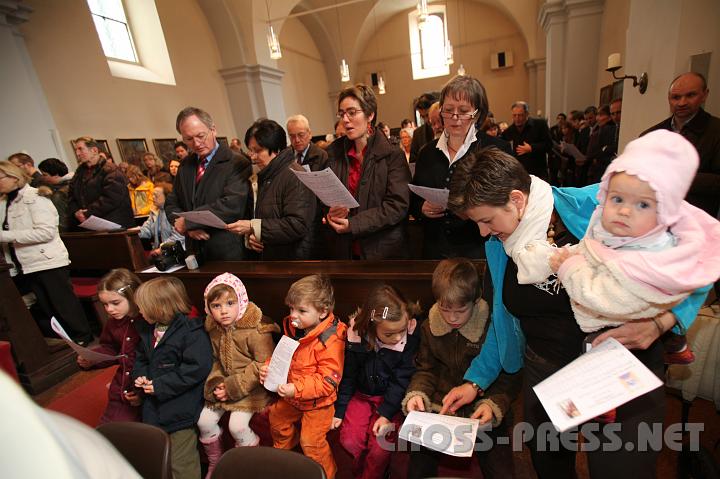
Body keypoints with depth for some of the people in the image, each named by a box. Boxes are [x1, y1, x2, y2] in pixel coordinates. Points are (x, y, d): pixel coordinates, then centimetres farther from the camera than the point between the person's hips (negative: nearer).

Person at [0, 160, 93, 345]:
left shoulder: (34, 197, -9)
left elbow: (46, 231, -20)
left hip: (48, 261, -7)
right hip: (26, 265, 7)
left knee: (64, 304, 0)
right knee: (47, 307, 13)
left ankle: (83, 338, 13)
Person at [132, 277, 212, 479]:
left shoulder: (192, 332, -22)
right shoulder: (148, 330, 6)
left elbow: (197, 368, -25)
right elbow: (141, 359, 20)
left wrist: (161, 386, -21)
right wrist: (140, 376, -1)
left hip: (180, 411, -8)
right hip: (153, 408, 8)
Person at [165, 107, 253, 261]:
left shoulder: (238, 164, -11)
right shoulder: (185, 165, 11)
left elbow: (232, 205, -22)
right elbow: (171, 204, 14)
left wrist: (188, 221, -14)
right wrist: (189, 228, -7)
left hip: (230, 253, -5)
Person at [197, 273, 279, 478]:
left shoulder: (256, 330, -24)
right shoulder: (214, 329, -1)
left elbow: (264, 365, -23)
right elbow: (216, 360, 10)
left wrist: (234, 387, -21)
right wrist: (215, 383, -8)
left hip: (251, 388, -7)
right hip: (224, 386, 7)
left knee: (237, 425, -17)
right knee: (204, 421, 3)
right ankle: (214, 462, 32)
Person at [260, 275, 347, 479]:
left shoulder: (330, 340, -31)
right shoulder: (291, 328, -9)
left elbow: (328, 380, -30)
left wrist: (296, 389, -36)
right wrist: (268, 367, -12)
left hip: (317, 402, -7)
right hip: (291, 397, 8)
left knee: (310, 442, -1)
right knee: (277, 419, 25)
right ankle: (281, 453, 58)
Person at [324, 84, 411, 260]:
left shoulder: (392, 155, -8)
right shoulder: (334, 153, 4)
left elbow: (398, 204, -16)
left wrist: (353, 225, -22)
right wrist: (330, 212, -15)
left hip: (385, 250, -3)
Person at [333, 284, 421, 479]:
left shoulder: (412, 334, -26)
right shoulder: (357, 332, -21)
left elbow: (401, 379, -15)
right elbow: (347, 375, -6)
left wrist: (386, 414, -17)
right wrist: (339, 410, 0)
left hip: (391, 397, -1)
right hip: (361, 394, 2)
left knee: (380, 447, -14)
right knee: (349, 440, -8)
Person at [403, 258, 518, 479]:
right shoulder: (429, 327, -2)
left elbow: (509, 378, -4)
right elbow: (426, 369, 7)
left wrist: (494, 404, -19)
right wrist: (416, 394, -10)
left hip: (483, 414, -1)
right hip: (440, 408, 2)